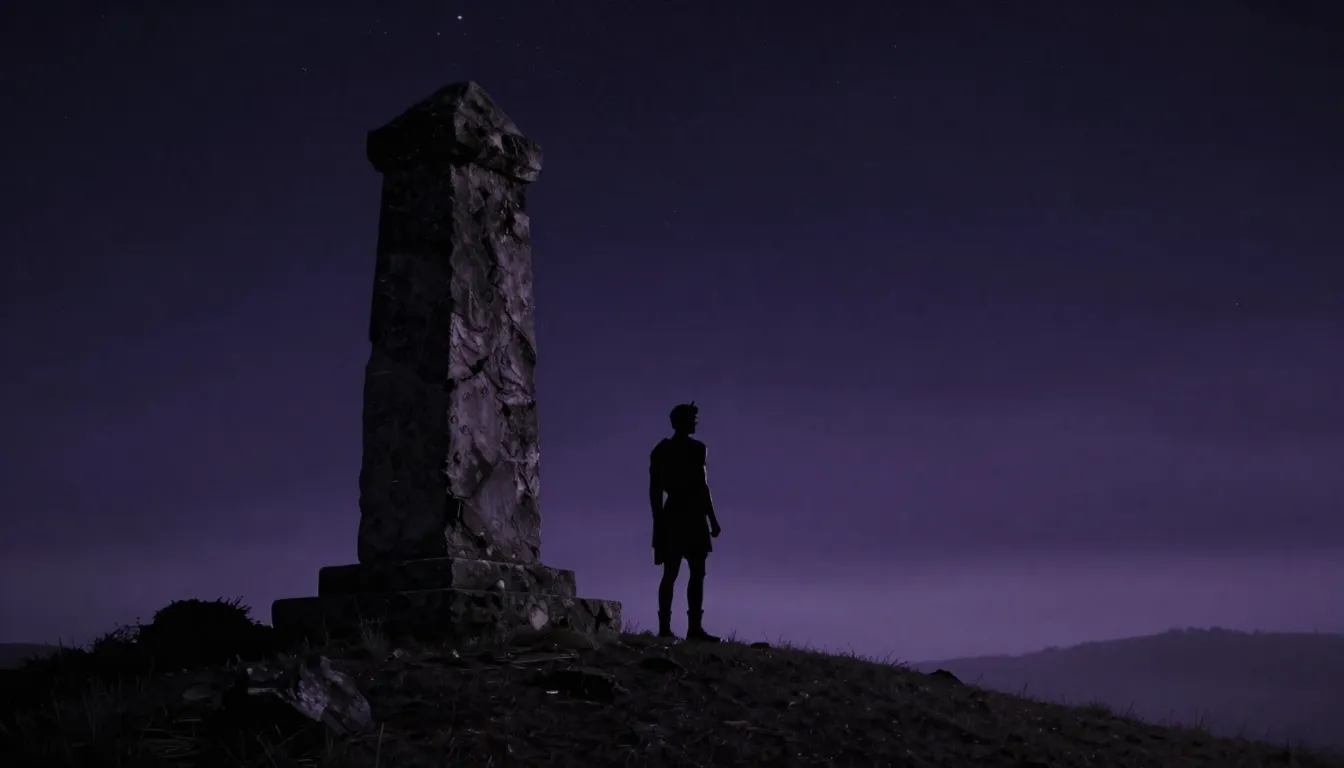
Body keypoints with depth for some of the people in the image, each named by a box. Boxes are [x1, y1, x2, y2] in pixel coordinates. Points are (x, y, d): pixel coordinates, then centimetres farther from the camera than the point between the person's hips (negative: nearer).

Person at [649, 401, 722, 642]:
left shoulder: (661, 450, 11)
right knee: (697, 572, -6)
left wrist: (659, 521, 14)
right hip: (691, 517, -7)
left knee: (670, 573, 6)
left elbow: (655, 490, 10)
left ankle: (665, 627, 1)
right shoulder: (694, 448, -8)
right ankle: (694, 627, -12)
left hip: (671, 516, 7)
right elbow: (702, 487, -12)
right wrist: (713, 519, -9)